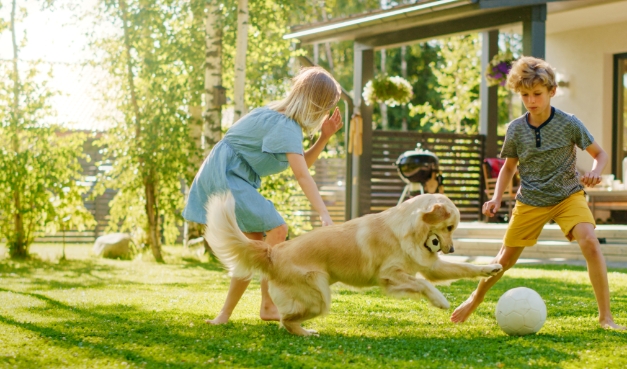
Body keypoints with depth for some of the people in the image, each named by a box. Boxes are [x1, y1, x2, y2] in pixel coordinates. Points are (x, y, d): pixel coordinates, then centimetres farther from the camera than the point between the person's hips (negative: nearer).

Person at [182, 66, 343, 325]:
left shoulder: (282, 118, 10)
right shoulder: (285, 126, -20)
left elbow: (302, 163, 12)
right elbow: (302, 175, -29)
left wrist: (324, 137, -1)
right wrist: (324, 215, -34)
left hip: (234, 178, 11)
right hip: (225, 175, -11)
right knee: (277, 230, -17)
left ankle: (225, 314, 11)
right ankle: (268, 306, -12)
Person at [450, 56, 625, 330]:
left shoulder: (569, 124, -14)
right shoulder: (516, 129, -8)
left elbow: (599, 154, -4)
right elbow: (509, 166, 7)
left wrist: (595, 171, -27)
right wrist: (497, 198, -7)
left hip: (568, 195, -2)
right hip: (530, 201, 2)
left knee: (590, 244, -25)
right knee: (506, 257, 9)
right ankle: (474, 300, 36)